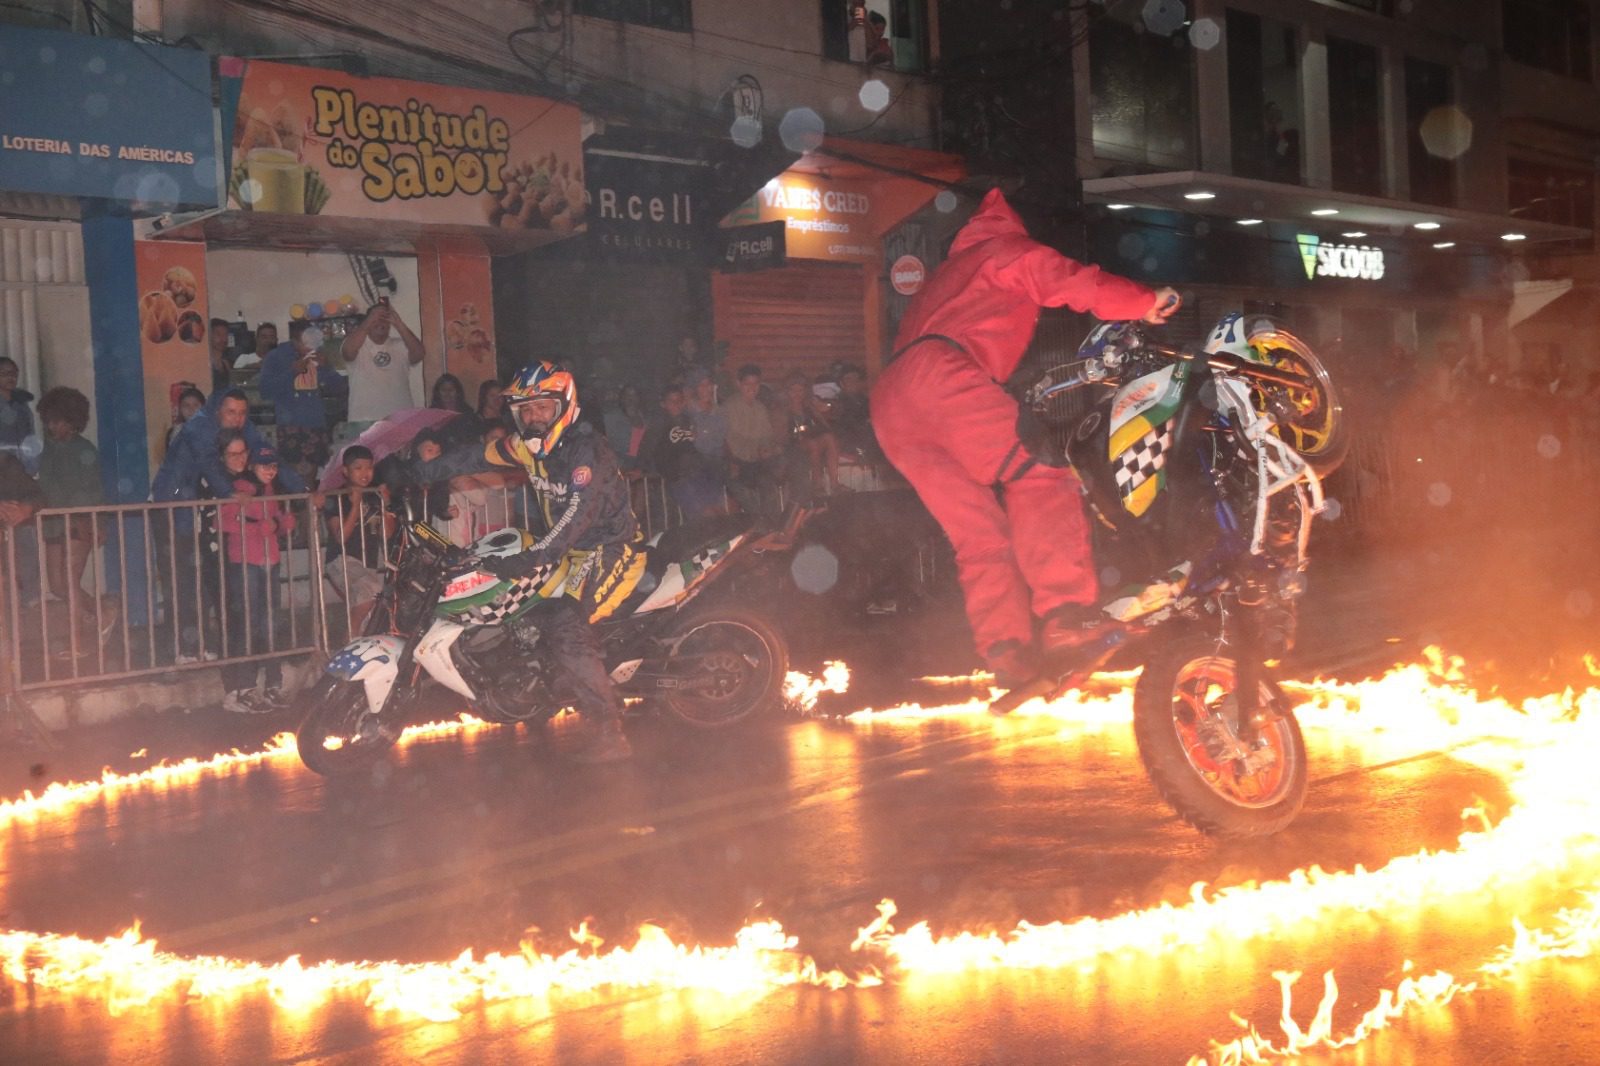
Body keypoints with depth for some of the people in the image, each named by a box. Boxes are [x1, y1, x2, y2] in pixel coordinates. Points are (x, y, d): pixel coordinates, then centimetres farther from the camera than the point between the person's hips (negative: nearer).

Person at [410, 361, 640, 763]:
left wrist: (534, 558, -41)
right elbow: (477, 457, 20)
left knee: (565, 627, -24)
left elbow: (579, 511, -32)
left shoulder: (586, 449, -20)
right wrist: (416, 472, 19)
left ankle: (609, 733, -24)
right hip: (570, 550, 9)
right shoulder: (528, 444, 6)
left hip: (611, 549, -9)